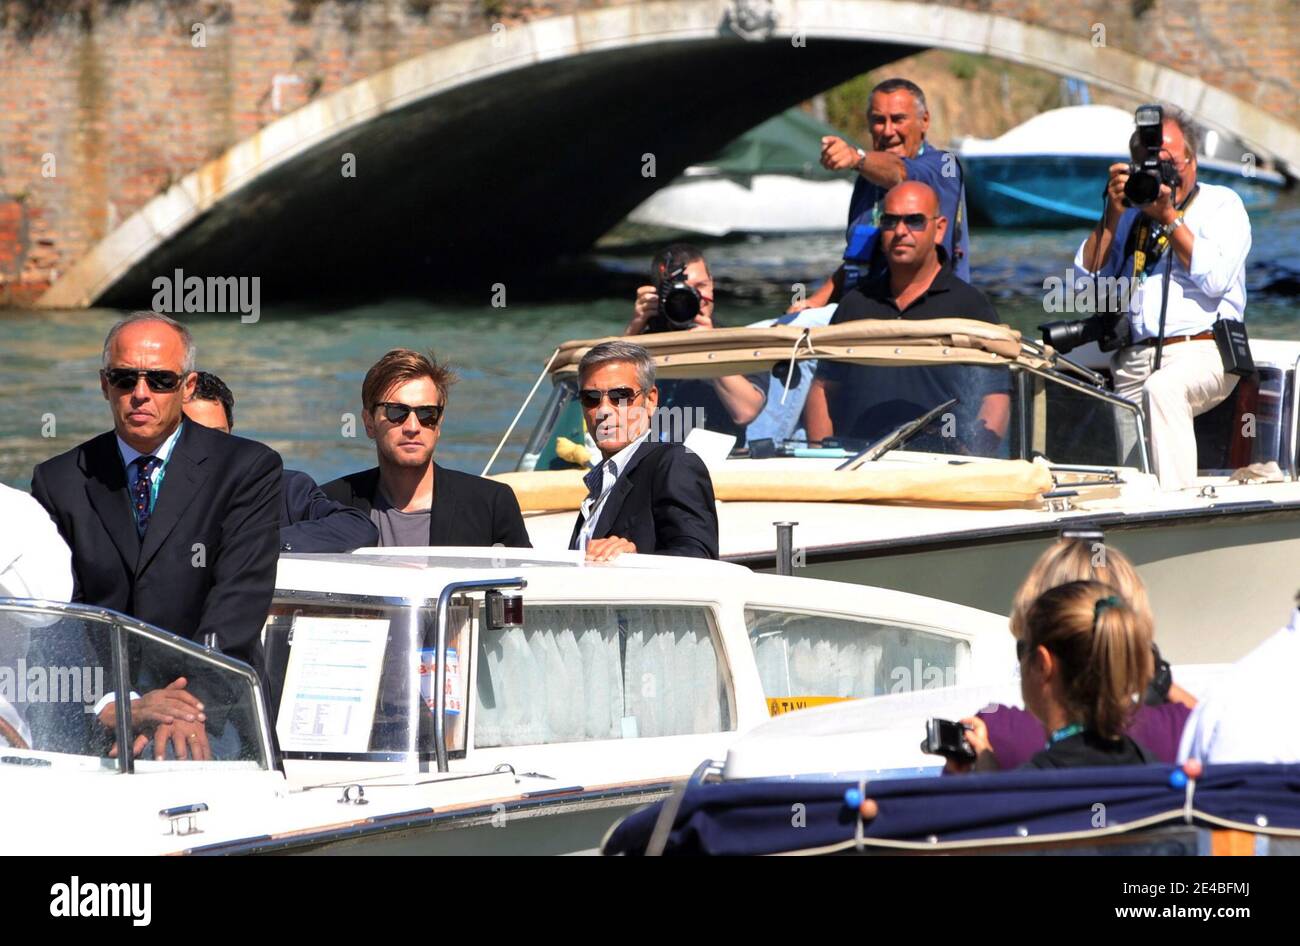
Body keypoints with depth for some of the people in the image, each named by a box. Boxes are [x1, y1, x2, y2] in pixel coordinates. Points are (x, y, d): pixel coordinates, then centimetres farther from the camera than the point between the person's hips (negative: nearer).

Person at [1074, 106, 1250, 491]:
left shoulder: (1221, 204, 11)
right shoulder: (1131, 212, 24)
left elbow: (1216, 279, -6)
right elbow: (1087, 277, 13)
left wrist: (1169, 217, -5)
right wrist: (1113, 214, 3)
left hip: (1200, 349, -5)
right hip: (1132, 357, 5)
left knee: (1164, 389, -38)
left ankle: (1175, 499, -44)